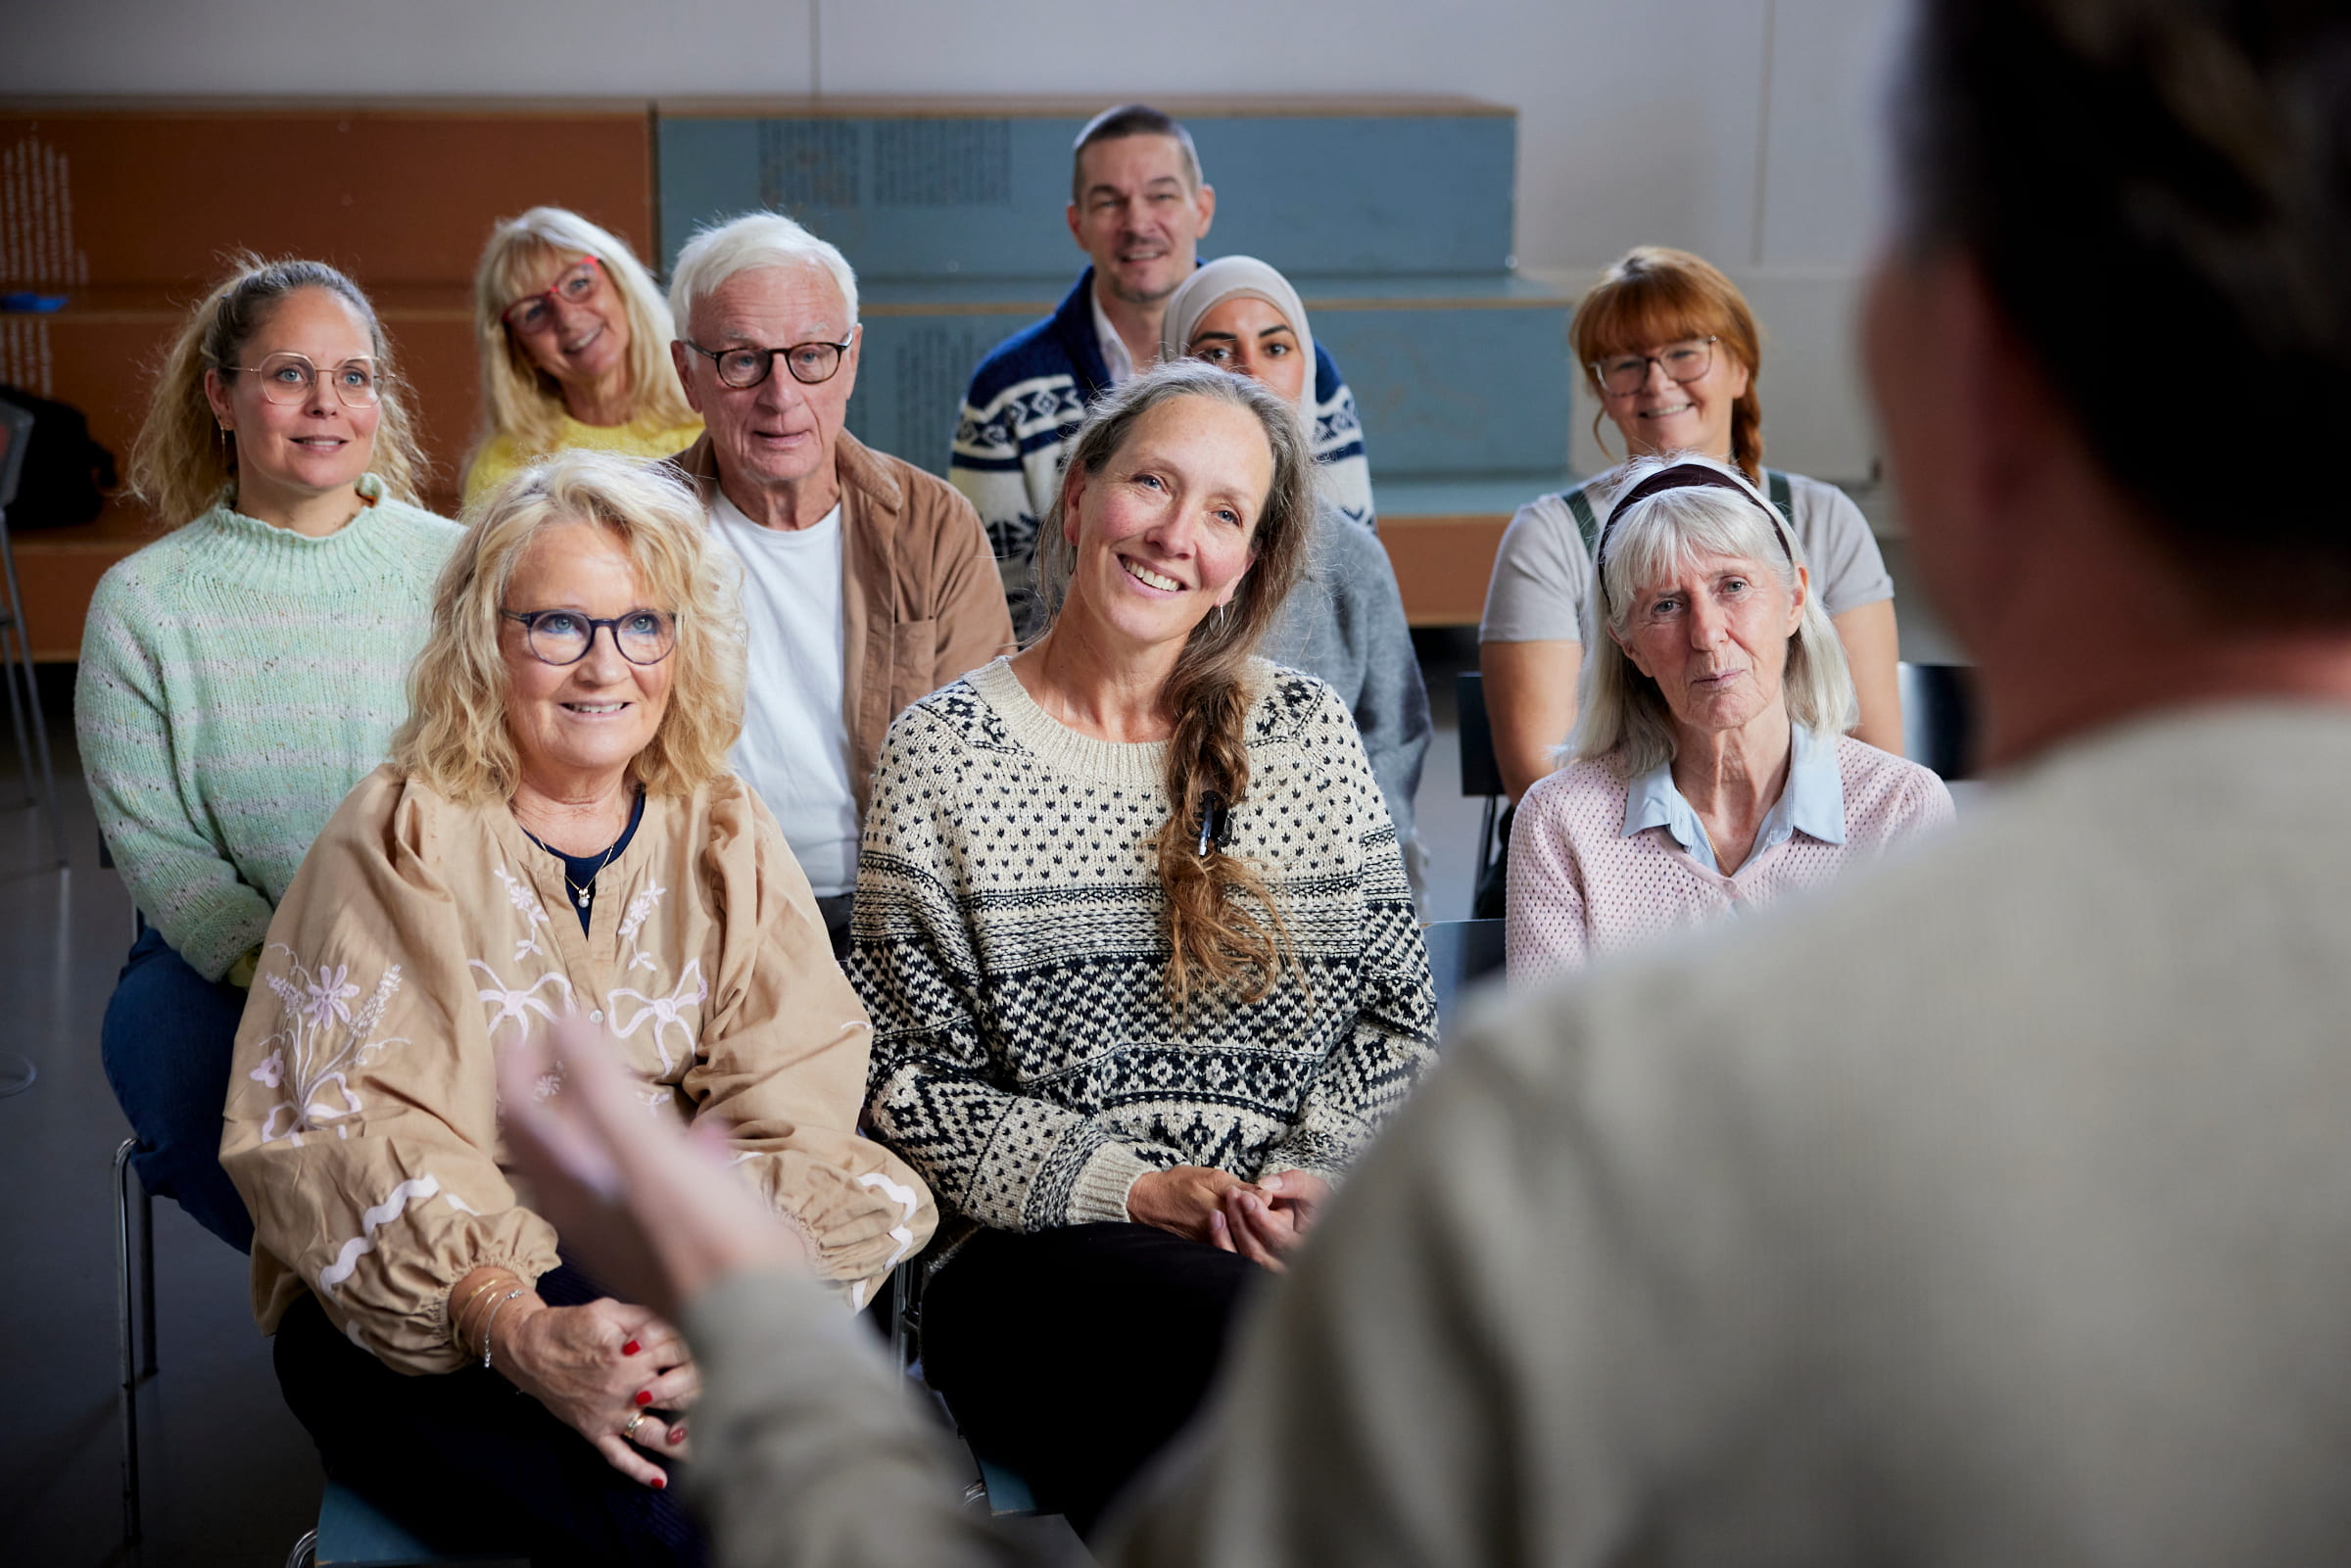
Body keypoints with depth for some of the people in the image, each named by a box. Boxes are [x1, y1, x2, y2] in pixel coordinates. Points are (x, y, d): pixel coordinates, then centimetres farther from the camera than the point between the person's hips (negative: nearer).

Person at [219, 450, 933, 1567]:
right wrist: (512, 1327, -29)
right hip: (413, 1314, -4)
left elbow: (796, 1088, 0)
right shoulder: (401, 842, -1)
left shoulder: (723, 833, 10)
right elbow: (351, 1138, -12)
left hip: (670, 1266, 4)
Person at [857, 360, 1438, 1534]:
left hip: (1302, 1230, 3)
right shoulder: (942, 754, 4)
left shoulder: (1307, 733, 13)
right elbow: (911, 1081, 2)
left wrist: (1317, 1168, -5)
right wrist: (1139, 1192, -10)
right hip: (1039, 1252, -3)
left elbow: (1397, 1013, 15)